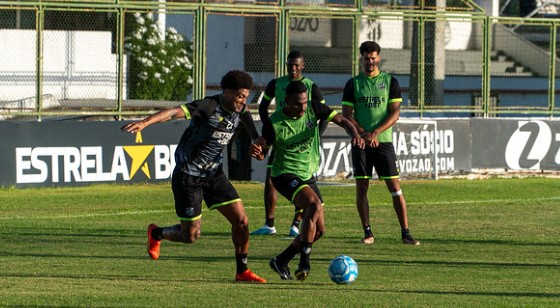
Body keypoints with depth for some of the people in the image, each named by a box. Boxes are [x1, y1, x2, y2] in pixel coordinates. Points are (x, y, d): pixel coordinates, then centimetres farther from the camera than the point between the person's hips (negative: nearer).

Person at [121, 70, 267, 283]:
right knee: (191, 236, -1)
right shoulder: (209, 107, -23)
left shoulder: (240, 111, -1)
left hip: (214, 174, 6)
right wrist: (145, 123, -51)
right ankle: (156, 233, 30)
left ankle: (242, 271, 12)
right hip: (188, 175, -6)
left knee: (241, 221, -4)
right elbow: (175, 112, -37)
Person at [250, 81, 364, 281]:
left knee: (319, 230, 5)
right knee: (314, 204, -33)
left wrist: (355, 135, -29)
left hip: (308, 174, 6)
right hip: (285, 174, -6)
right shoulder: (274, 124, -16)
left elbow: (341, 120, -9)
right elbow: (263, 152, -6)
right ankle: (304, 262, -30)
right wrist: (258, 152, -31)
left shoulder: (313, 109, -7)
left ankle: (281, 261, 21)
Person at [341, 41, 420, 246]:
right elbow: (346, 114, 2)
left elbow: (395, 113, -2)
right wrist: (363, 133, -13)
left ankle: (405, 233, -2)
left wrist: (375, 132, -15)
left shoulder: (390, 82, 5)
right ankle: (367, 232, 8)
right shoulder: (353, 84, 7)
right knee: (361, 187, 0)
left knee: (395, 187, -5)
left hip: (383, 141, -1)